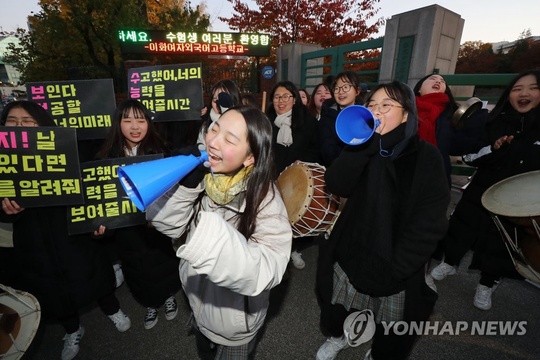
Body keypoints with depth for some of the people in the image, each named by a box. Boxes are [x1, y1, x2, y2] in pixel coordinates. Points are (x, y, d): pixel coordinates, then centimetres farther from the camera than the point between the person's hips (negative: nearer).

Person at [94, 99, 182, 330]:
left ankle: (169, 297, 48)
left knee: (164, 264, 17)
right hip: (125, 228, 2)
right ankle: (150, 304, 47)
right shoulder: (108, 155, -5)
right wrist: (102, 221, -10)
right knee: (137, 270, 19)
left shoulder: (159, 151, -9)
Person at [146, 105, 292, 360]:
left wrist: (210, 232, -52)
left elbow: (265, 273, -39)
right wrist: (186, 183, -31)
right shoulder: (202, 176, -16)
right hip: (198, 303, 5)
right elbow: (169, 226, -15)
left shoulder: (265, 199, -30)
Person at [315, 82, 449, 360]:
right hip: (351, 255, 3)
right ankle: (338, 337, 52)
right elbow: (336, 185, -15)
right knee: (334, 317, 20)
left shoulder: (425, 157, -7)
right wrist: (363, 143, -25)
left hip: (396, 268, -2)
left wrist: (394, 268, -18)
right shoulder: (365, 150, 3)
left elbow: (430, 222, -14)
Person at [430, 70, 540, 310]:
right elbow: (467, 156, -4)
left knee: (502, 244, 13)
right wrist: (492, 149, -19)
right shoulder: (493, 122, -4)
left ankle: (486, 285, 35)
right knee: (463, 229, 12)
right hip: (481, 193, 1)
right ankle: (449, 263, 39)